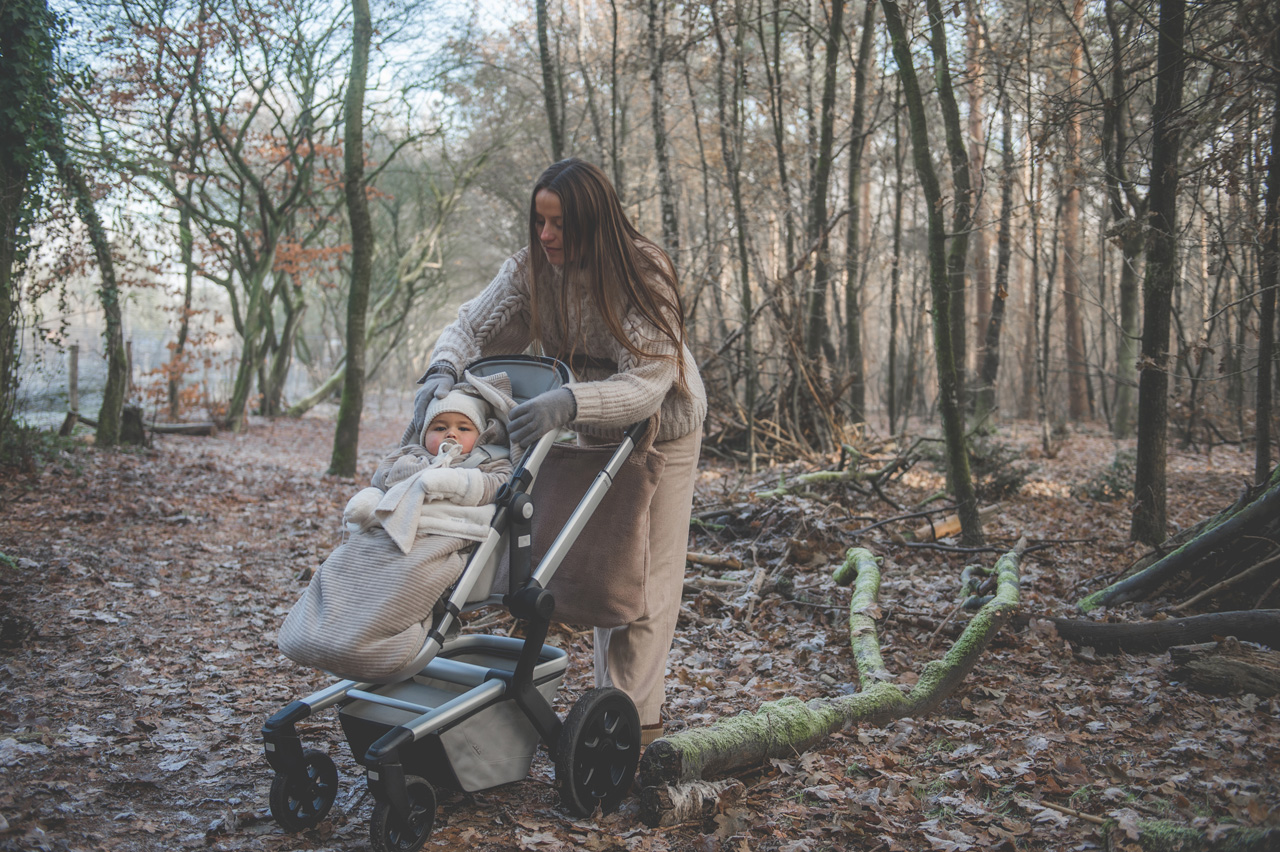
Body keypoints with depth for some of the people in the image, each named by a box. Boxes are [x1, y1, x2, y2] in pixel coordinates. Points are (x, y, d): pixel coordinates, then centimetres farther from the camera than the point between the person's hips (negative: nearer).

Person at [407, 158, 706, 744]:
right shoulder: (531, 266, -17)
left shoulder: (643, 273, -32)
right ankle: (609, 699, 25)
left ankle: (639, 718, 9)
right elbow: (474, 325, -17)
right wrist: (443, 370, -39)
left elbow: (646, 383, -41)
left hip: (661, 429, -5)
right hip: (595, 431, 5)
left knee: (648, 577, -1)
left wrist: (569, 403, -57)